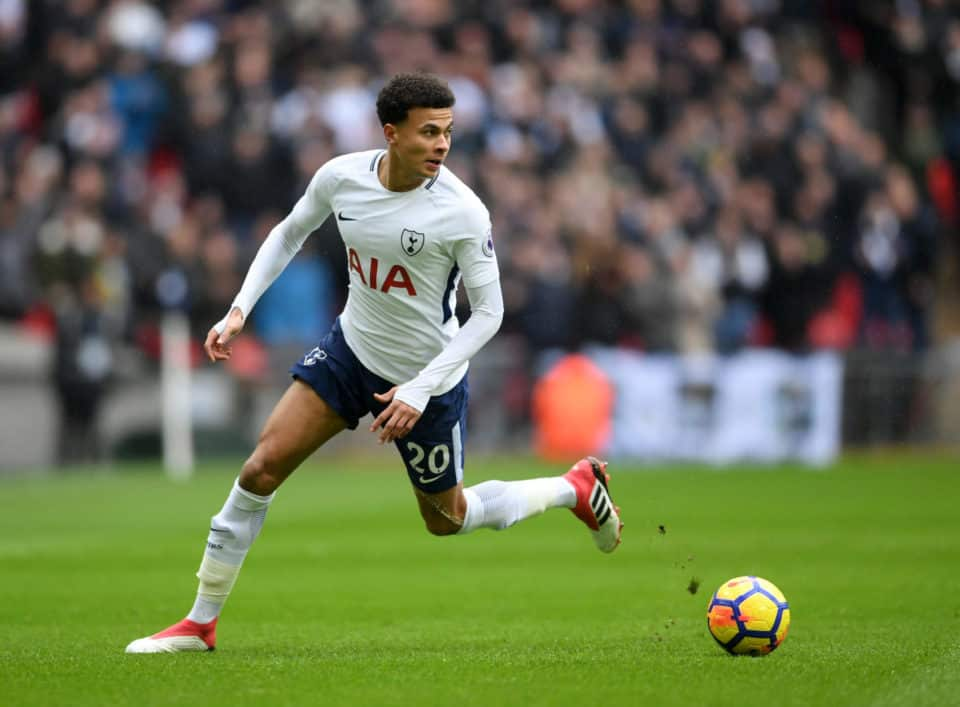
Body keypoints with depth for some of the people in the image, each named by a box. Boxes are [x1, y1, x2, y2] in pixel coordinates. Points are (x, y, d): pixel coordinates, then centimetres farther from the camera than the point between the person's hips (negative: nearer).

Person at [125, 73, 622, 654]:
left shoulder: (462, 211, -25)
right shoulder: (342, 176, -13)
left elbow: (489, 311, -17)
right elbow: (289, 234, 8)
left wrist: (420, 389, -23)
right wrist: (240, 310, -1)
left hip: (429, 375, -4)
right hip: (352, 349, 4)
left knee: (446, 518, 12)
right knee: (262, 467, -8)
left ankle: (576, 489, 37)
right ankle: (201, 623, 3)